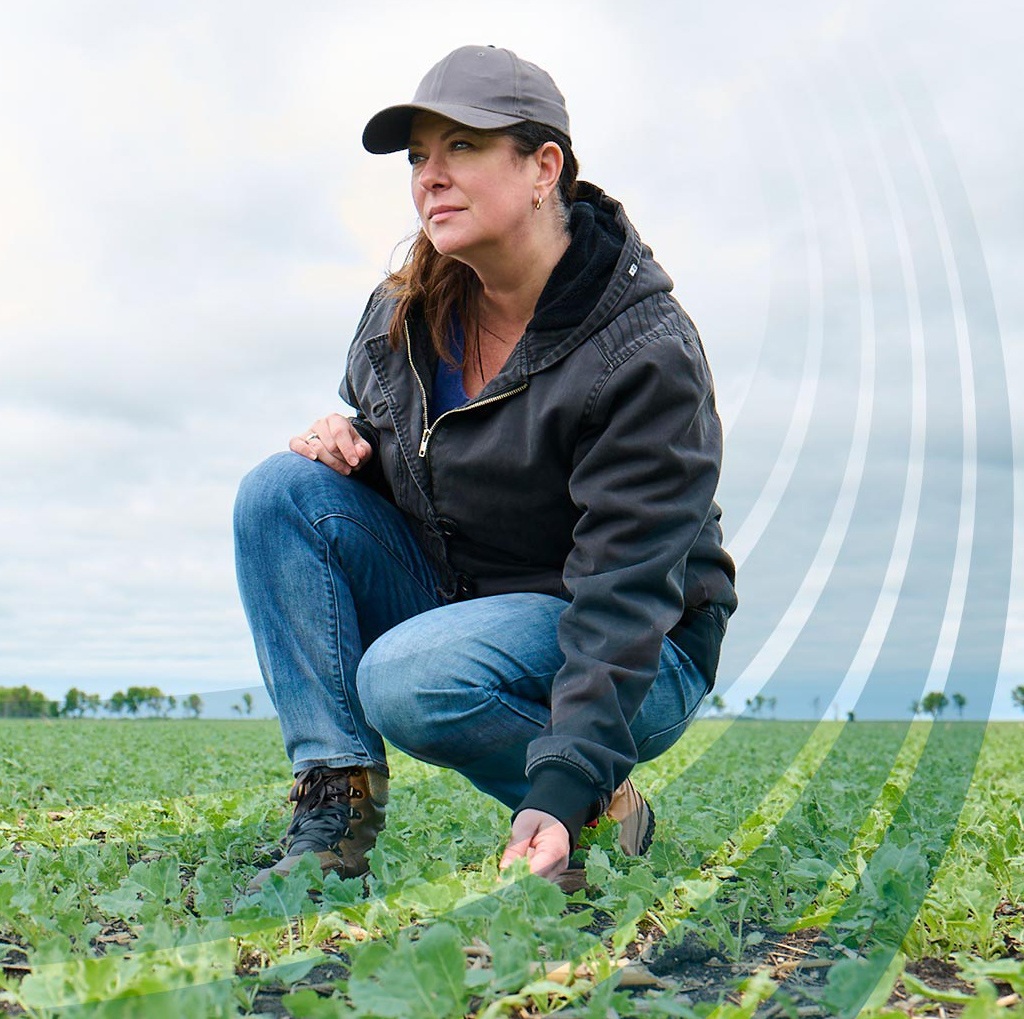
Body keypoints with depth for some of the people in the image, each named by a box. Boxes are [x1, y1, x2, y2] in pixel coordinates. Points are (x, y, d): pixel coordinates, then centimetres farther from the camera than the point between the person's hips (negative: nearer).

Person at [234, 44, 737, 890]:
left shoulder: (645, 350, -22)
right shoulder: (403, 314, -2)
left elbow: (626, 591, -26)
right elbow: (376, 441, 18)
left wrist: (563, 793, -34)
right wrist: (342, 442, -9)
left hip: (640, 663, -7)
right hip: (457, 603, 7)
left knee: (407, 680, -34)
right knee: (281, 492, -11)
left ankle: (600, 811, -6)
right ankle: (335, 808, -14)